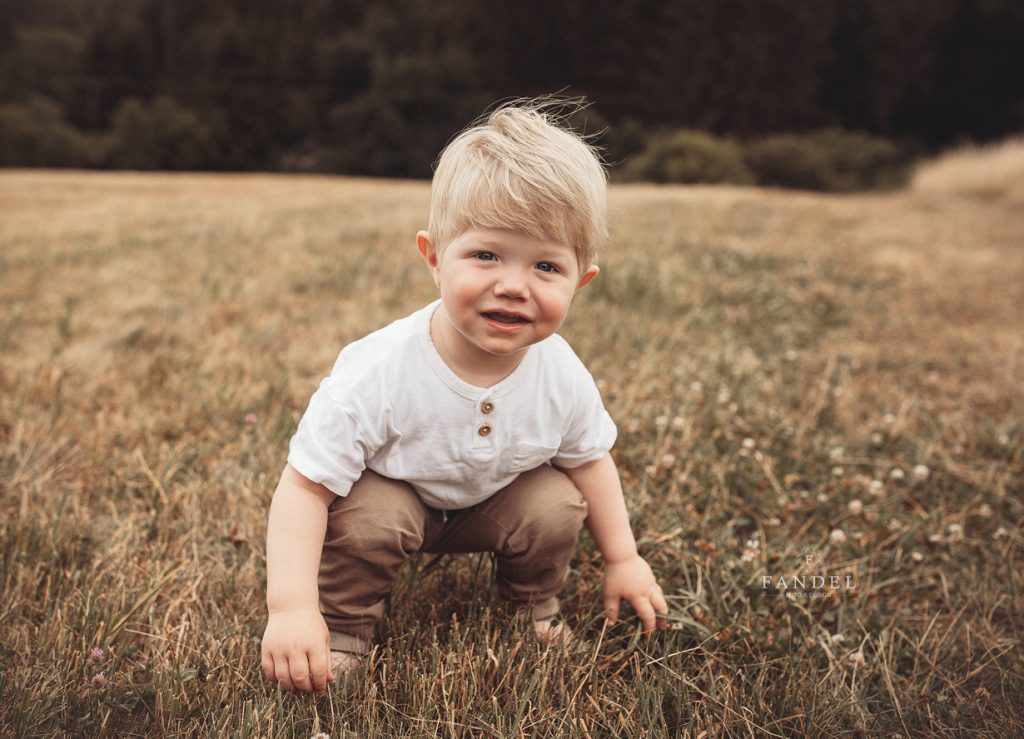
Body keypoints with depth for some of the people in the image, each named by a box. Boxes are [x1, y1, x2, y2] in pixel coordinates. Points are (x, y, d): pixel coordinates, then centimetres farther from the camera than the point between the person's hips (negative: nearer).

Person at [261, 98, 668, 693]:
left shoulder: (563, 376, -25)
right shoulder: (379, 373, -38)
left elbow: (590, 459, -4)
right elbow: (305, 486, -31)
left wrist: (623, 559, 1)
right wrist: (291, 609, -38)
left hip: (498, 498, 4)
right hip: (392, 493, -3)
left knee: (557, 507, -18)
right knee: (366, 518, -30)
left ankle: (534, 606, 14)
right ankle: (345, 627, 0)